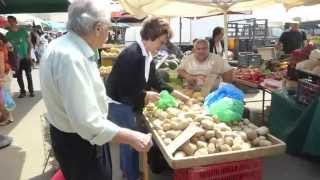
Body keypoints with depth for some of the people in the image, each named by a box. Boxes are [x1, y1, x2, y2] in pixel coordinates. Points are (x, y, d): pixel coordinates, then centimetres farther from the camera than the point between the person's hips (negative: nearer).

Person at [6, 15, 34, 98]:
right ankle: (22, 91, 17)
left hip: (25, 57, -2)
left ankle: (31, 91, 11)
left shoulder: (23, 31, -2)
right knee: (19, 76, 6)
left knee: (28, 75, 1)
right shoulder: (8, 34, 3)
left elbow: (29, 43, 1)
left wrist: (29, 54, -7)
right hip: (15, 59, 2)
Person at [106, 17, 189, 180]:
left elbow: (155, 80, 10)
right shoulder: (132, 55, -27)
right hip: (119, 104, -9)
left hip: (129, 103, 9)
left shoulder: (147, 55, 4)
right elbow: (124, 90, -29)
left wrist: (178, 95, 6)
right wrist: (146, 96, -16)